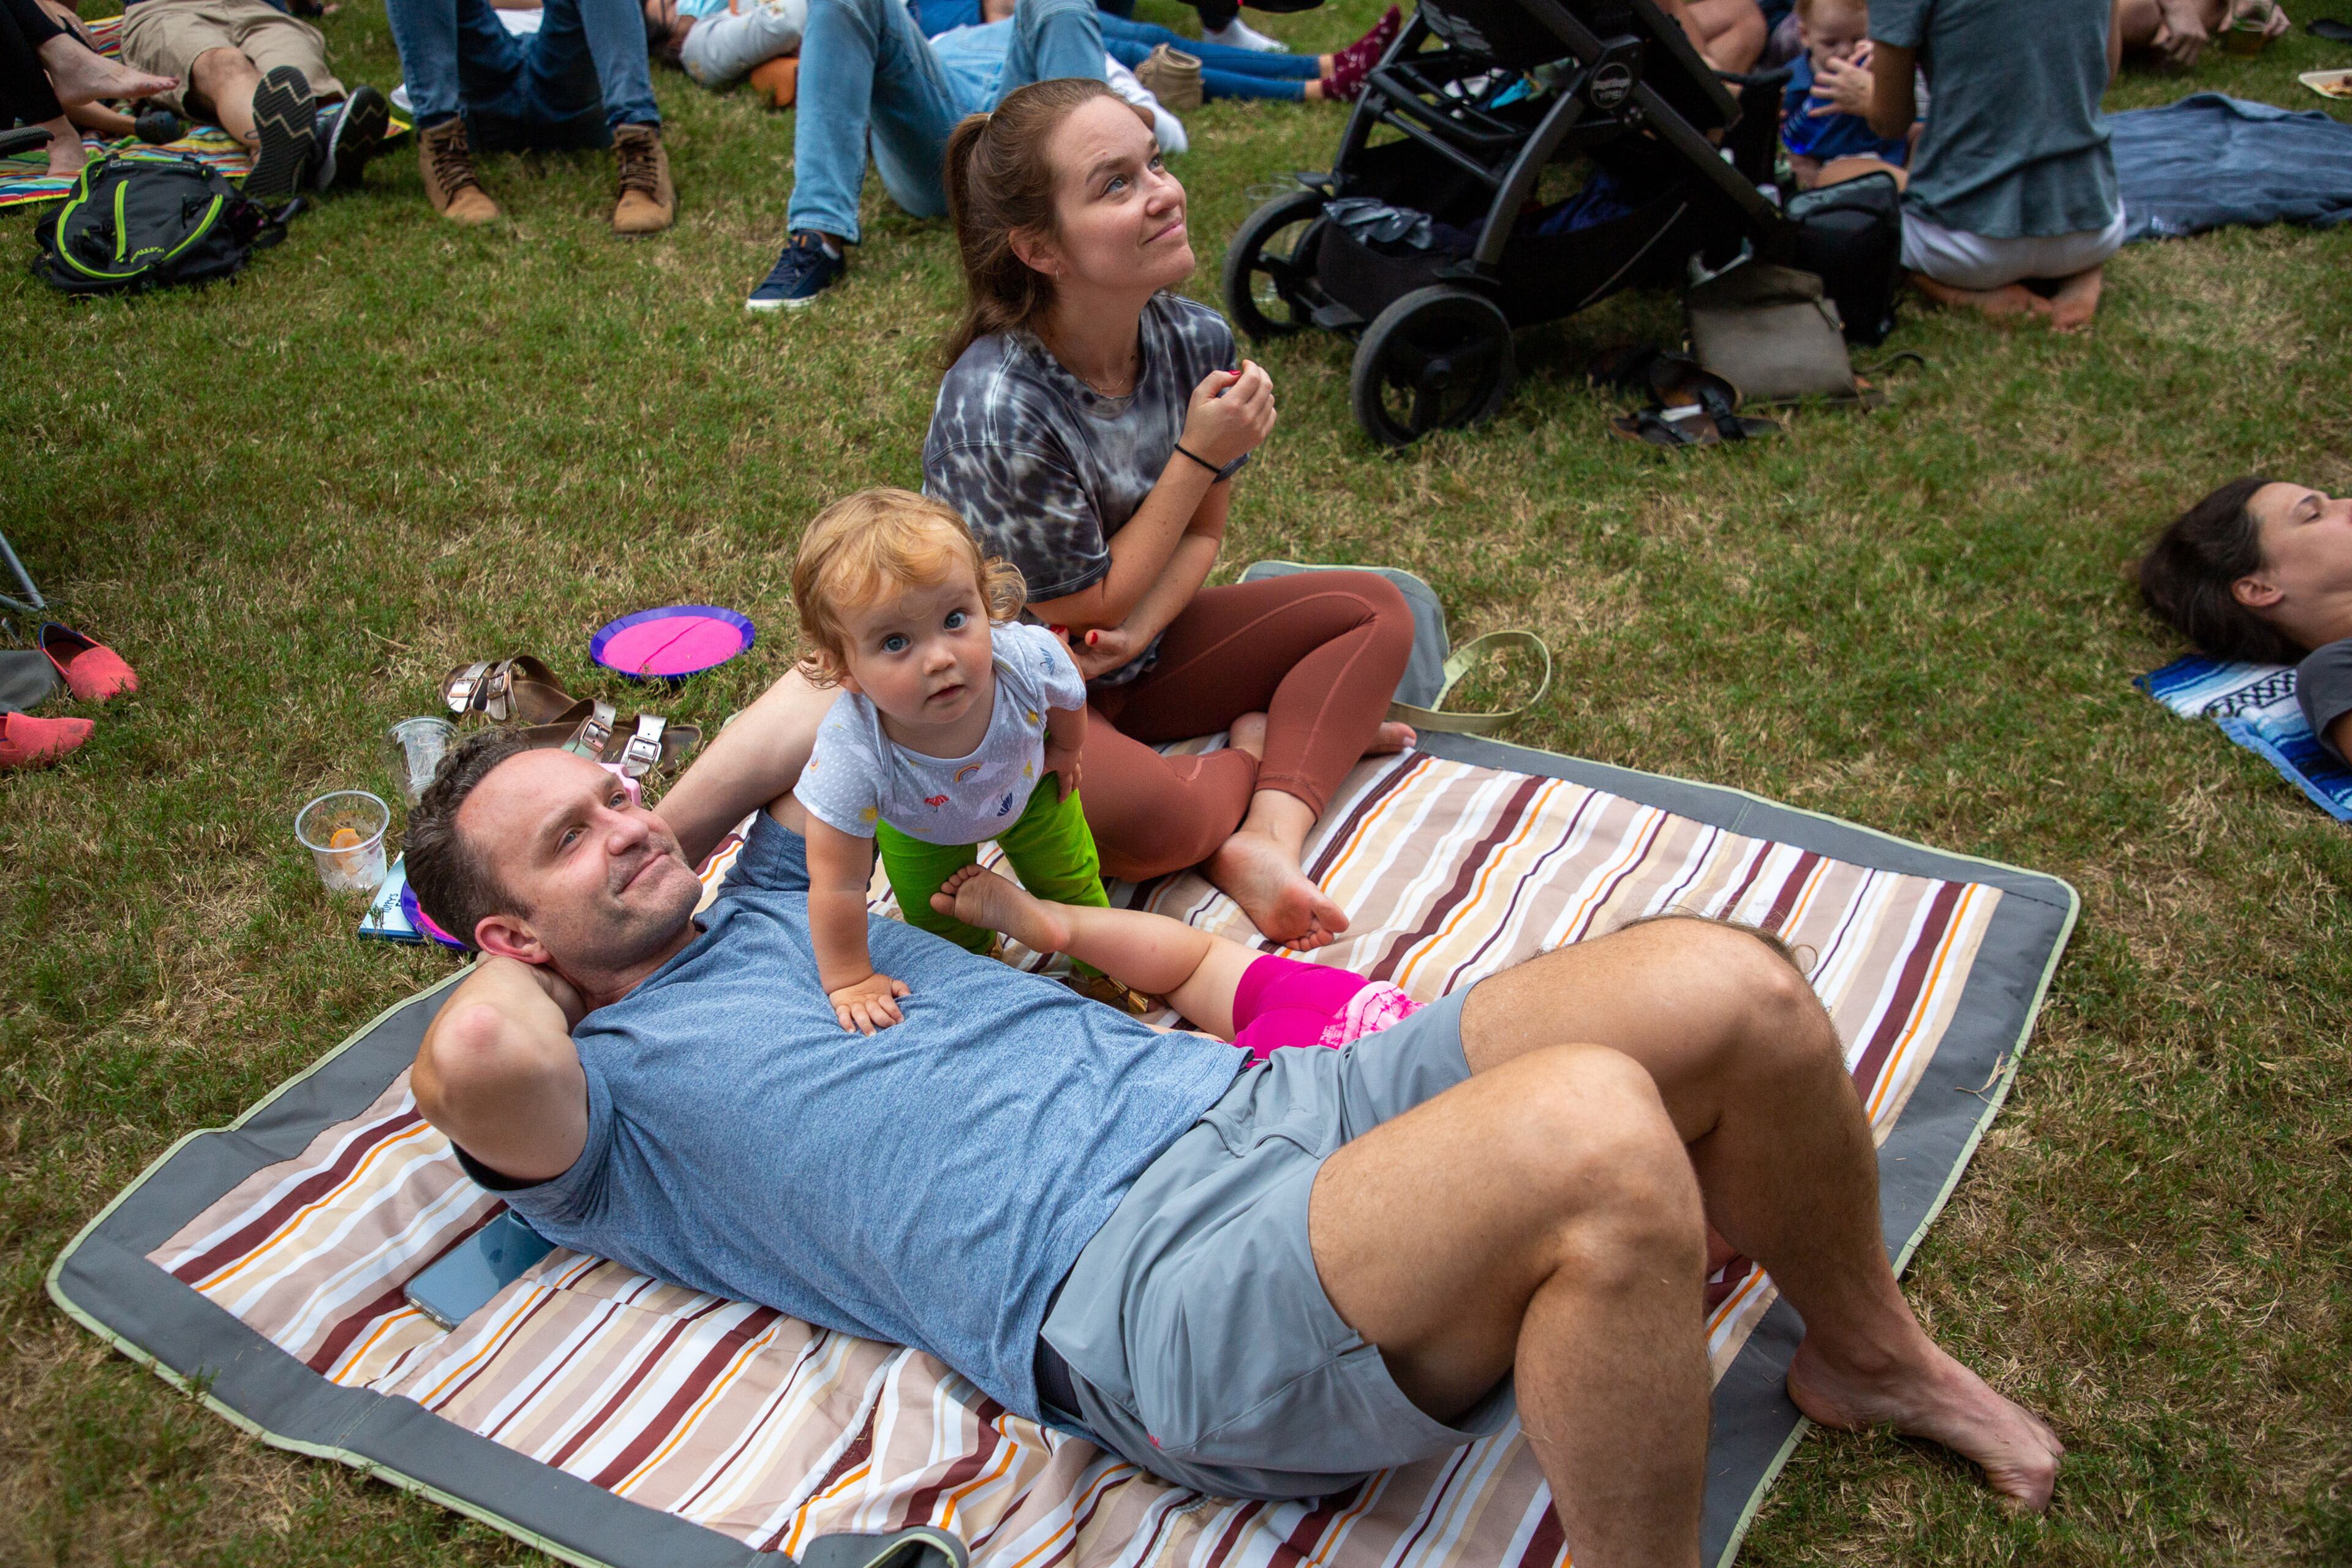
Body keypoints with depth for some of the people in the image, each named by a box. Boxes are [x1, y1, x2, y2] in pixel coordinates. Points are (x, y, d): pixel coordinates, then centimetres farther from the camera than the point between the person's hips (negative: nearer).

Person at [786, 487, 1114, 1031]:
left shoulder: (1029, 660, -43)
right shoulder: (853, 752, -48)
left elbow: (1068, 698, -15)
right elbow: (837, 886, -36)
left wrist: (1062, 751, 3)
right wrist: (849, 981, -27)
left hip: (1029, 790, 2)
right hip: (921, 830, -1)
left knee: (1072, 883, 21)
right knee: (942, 928, 16)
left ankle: (1102, 969, 52)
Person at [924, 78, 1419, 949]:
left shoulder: (1198, 341, -11)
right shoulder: (996, 410, -30)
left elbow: (1201, 534, 1)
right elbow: (1087, 607, -19)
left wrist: (1138, 629, -20)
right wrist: (1200, 454, -22)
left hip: (1133, 650, 8)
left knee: (1373, 608, -1)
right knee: (1158, 818, -36)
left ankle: (1266, 837, -18)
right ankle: (1319, 738, -4)